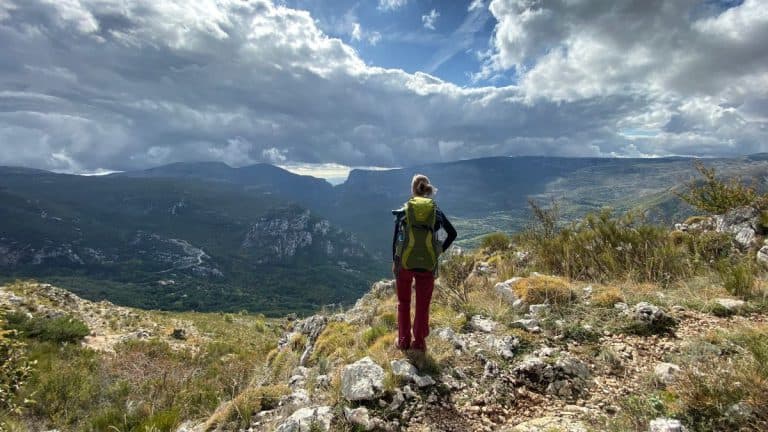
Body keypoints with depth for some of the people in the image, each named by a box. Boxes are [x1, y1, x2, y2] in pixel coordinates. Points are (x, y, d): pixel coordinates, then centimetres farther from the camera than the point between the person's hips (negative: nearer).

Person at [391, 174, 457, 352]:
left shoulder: (403, 211, -2)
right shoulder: (436, 211, 1)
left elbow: (395, 239, 0)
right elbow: (452, 233, 7)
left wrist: (394, 262, 9)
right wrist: (440, 250, 13)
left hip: (404, 263, 0)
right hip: (428, 264, 1)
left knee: (403, 303, 17)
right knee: (423, 305, 13)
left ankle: (403, 341, 24)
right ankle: (419, 343, 21)